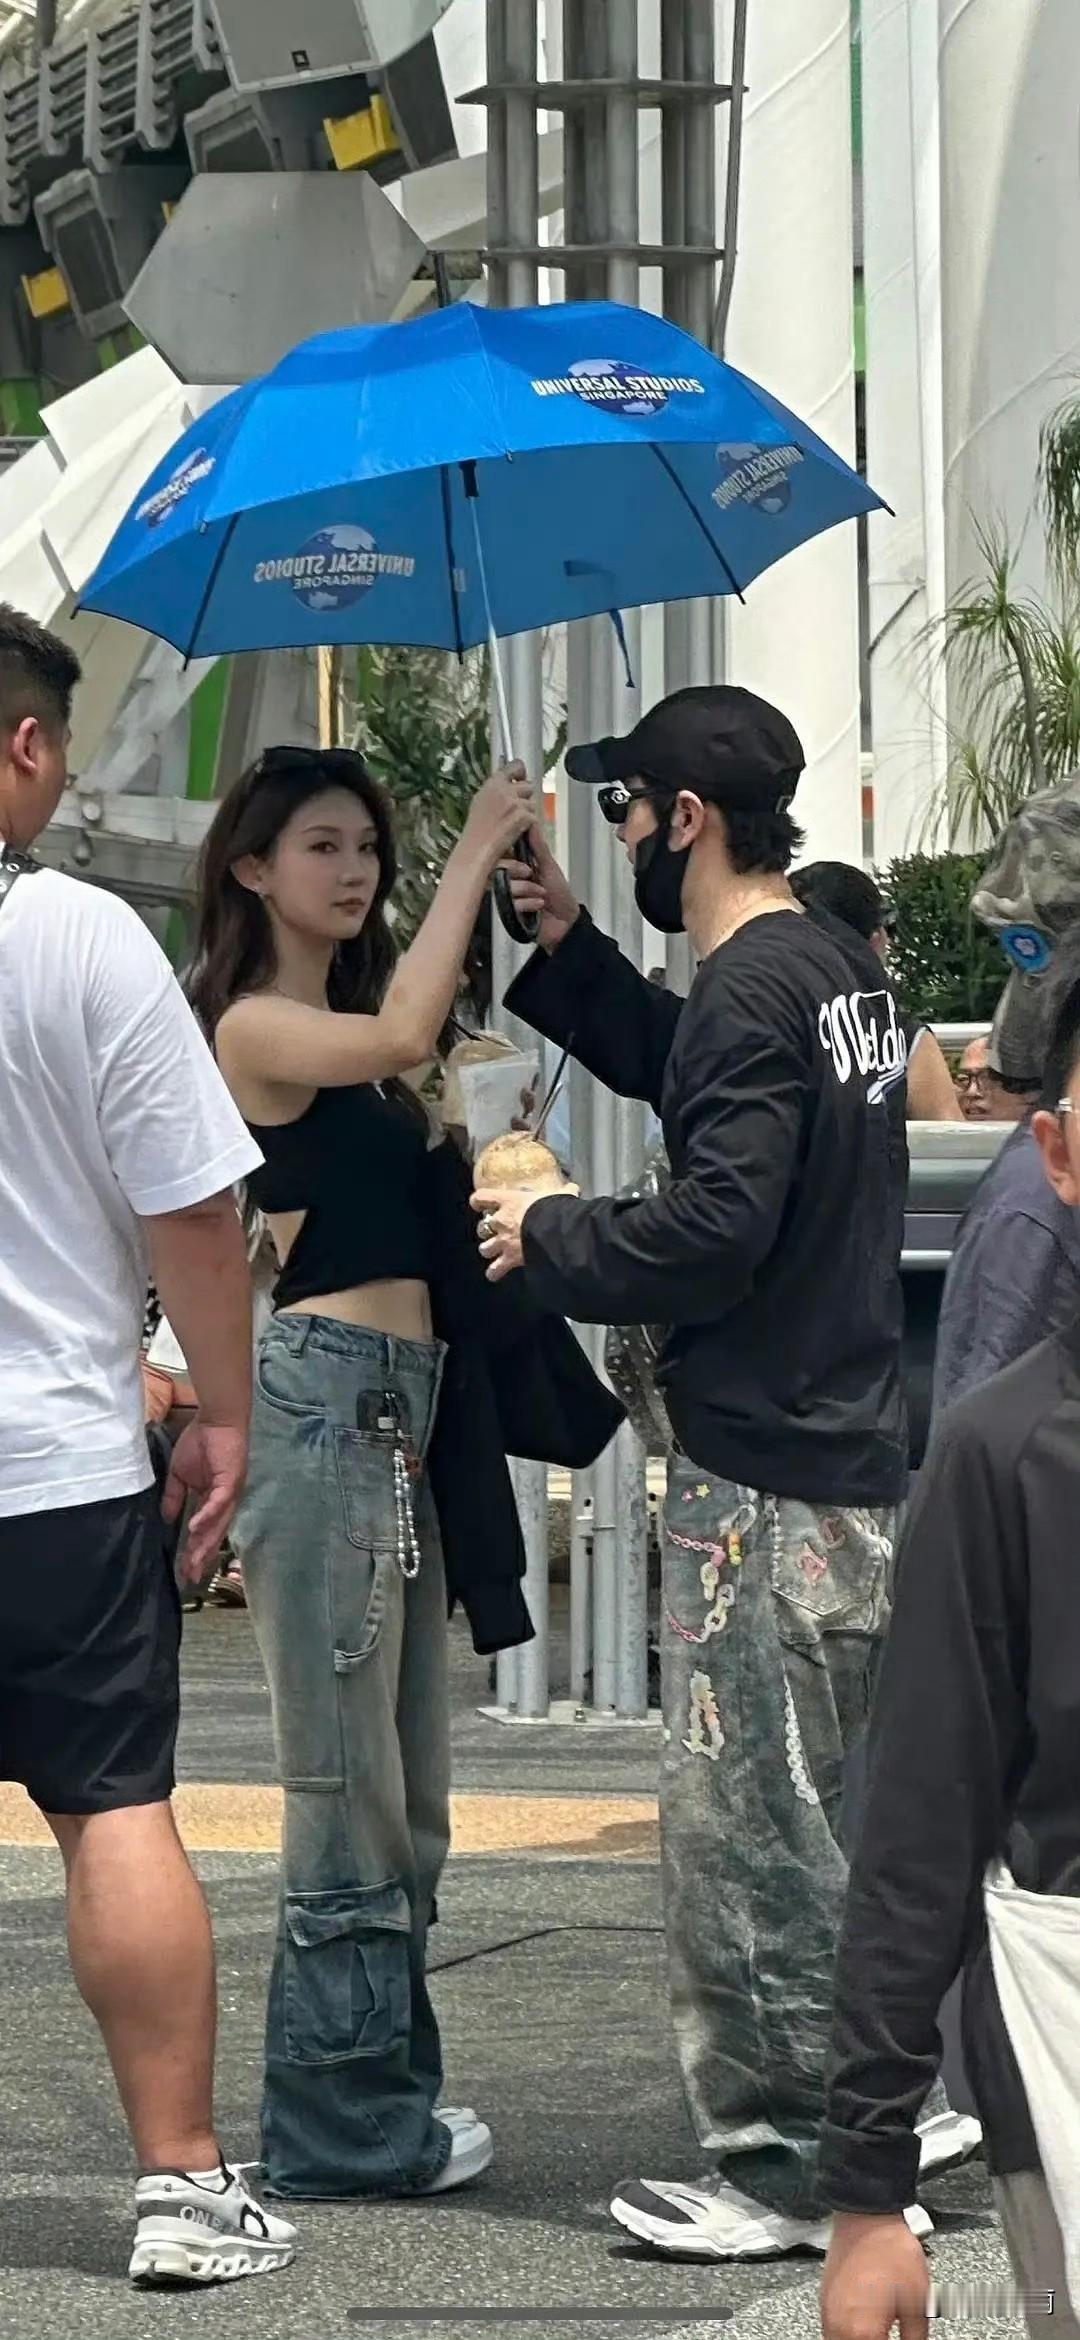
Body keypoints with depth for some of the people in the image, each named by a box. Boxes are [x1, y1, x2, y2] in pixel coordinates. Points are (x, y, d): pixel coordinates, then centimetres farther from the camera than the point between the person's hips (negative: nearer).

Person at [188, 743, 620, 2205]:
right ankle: (341, 2123, -1)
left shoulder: (344, 1036, 21)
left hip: (400, 1408, 10)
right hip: (323, 1397, -10)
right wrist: (475, 852, -19)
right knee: (349, 1784, -7)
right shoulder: (255, 1024, -8)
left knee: (406, 1789, 12)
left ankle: (383, 2093, 19)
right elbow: (401, 1036, -25)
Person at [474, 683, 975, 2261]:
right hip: (857, 1456, 10)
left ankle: (787, 2168, 2)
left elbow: (714, 1226, -24)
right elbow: (688, 1075, 27)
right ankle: (900, 2092, 24)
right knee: (819, 1811, 18)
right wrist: (569, 947, 18)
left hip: (763, 1478, -10)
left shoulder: (747, 988, -17)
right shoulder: (843, 967, 13)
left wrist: (548, 1240, -9)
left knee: (738, 1827, -3)